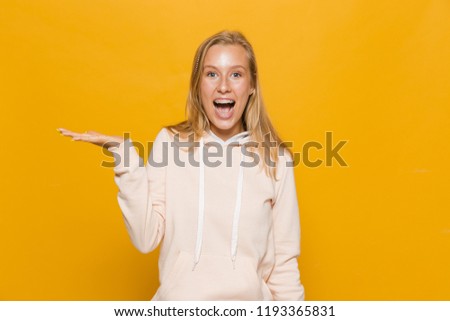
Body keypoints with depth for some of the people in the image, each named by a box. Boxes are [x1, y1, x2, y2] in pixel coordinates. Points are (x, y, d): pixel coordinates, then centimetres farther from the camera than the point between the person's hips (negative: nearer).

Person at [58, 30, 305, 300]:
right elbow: (147, 238, -11)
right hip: (177, 297, 0)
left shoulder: (276, 158, -6)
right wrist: (125, 157, -16)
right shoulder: (170, 143, -5)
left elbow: (285, 260, -2)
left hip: (250, 299, 0)